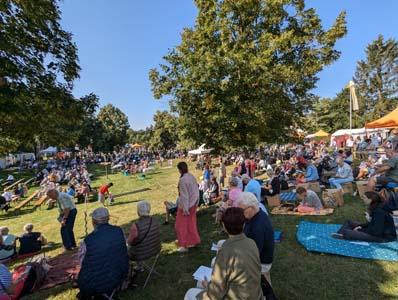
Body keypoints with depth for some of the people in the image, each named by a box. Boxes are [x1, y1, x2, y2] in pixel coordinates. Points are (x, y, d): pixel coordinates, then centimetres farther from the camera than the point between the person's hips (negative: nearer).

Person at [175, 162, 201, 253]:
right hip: (193, 203, 8)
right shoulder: (191, 176, -1)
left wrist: (185, 209, -16)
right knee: (191, 223, 22)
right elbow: (196, 190, 6)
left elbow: (184, 195, -22)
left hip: (186, 205, -8)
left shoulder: (182, 180, -24)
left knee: (181, 225, 9)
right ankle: (194, 241, 35)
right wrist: (196, 202, 16)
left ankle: (184, 245, 19)